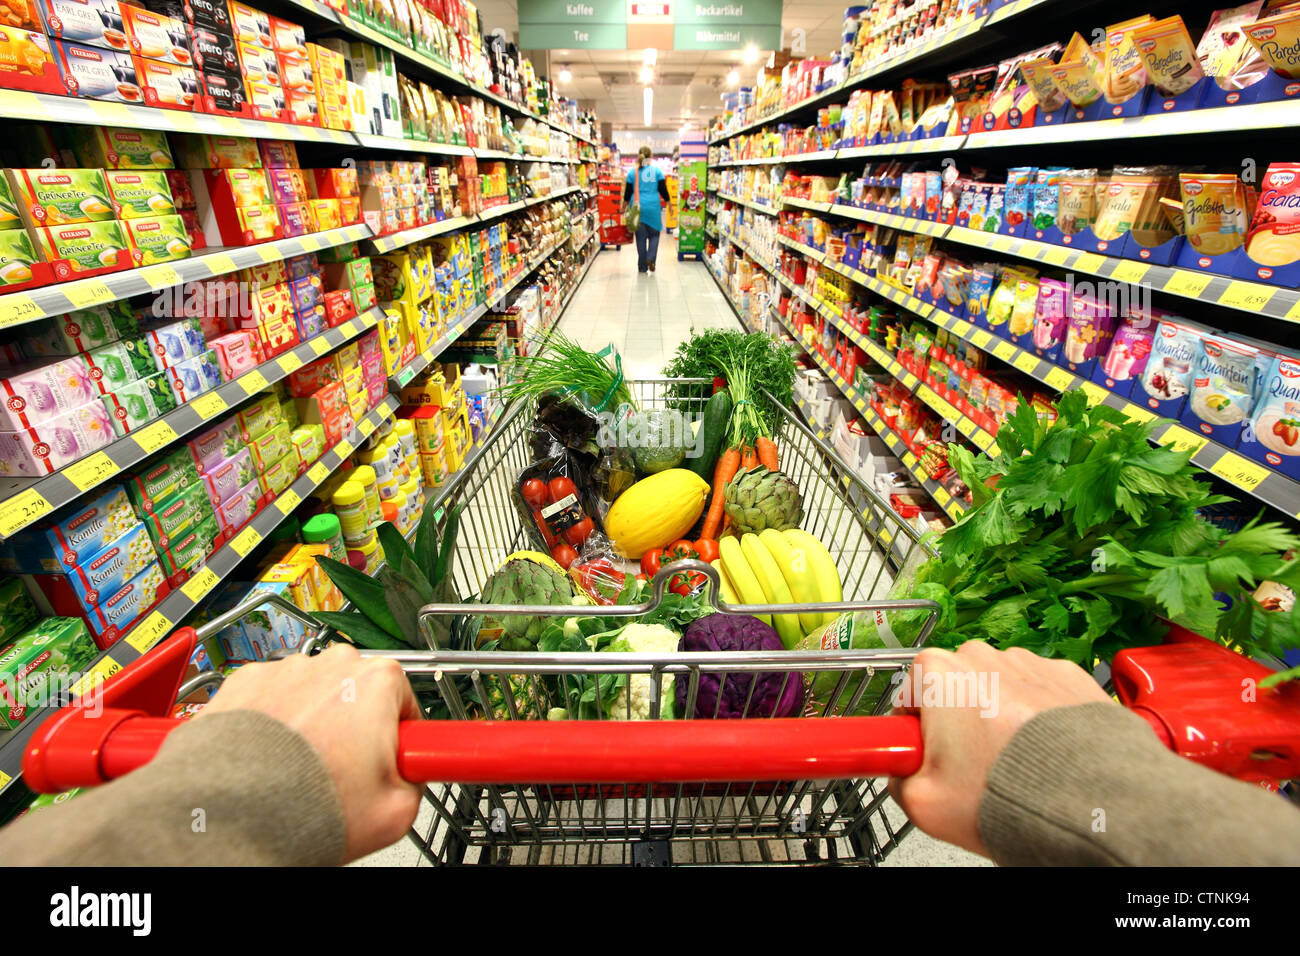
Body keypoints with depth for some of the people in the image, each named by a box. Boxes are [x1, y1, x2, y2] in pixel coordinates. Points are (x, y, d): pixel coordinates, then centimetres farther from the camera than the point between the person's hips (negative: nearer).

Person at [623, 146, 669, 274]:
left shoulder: (632, 172, 4)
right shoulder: (657, 170, 0)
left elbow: (628, 191, 6)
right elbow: (663, 190, 0)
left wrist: (624, 206, 16)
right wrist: (668, 204, 10)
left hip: (638, 207, 1)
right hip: (653, 207, -1)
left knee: (641, 237, 8)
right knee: (654, 234, 12)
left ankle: (642, 266, 9)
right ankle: (651, 258, -11)